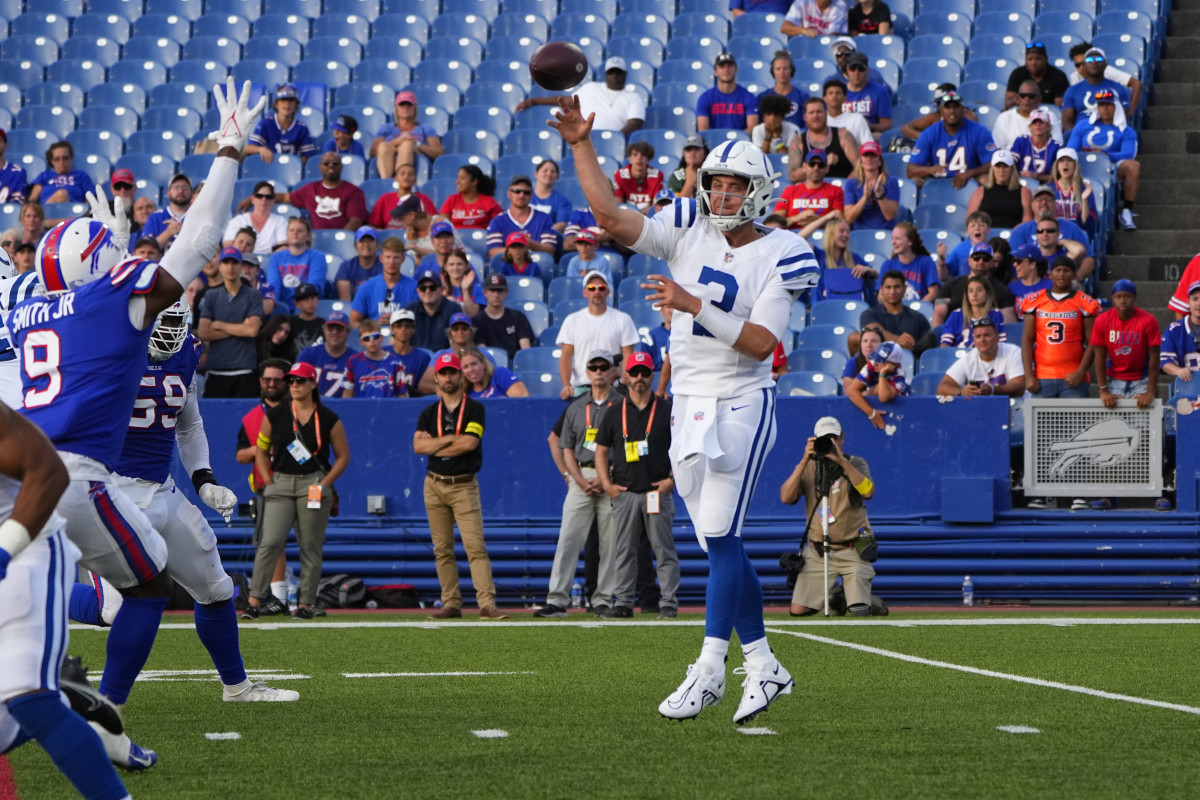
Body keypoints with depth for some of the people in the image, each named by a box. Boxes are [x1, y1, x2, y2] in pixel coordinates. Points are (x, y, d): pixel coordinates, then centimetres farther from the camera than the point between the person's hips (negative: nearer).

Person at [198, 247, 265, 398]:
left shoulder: (253, 295, 7)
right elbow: (203, 333, 1)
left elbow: (252, 330, -7)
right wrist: (240, 329, -3)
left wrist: (219, 325, 1)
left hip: (244, 370, -2)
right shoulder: (211, 297, 12)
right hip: (215, 370, 2)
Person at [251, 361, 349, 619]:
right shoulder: (275, 415, 5)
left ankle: (306, 603, 9)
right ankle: (254, 599, -11)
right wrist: (269, 483, 2)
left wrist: (324, 484, -4)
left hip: (315, 484, 0)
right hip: (281, 484, 0)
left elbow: (343, 456, 7)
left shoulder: (328, 419, 2)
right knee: (270, 542, -12)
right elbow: (261, 451, 13)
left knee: (311, 547, 2)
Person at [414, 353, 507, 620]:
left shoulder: (474, 409, 1)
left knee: (475, 545, -12)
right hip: (435, 486, 4)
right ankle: (451, 604, 8)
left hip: (464, 486, -4)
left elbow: (470, 443, -14)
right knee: (442, 549, 4)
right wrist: (450, 439, -11)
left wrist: (434, 446, -5)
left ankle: (487, 603, -18)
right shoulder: (429, 413, 11)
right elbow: (418, 446, -3)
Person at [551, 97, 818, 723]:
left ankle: (709, 667, -10)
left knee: (720, 536, -15)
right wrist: (581, 145, -9)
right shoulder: (688, 232, 5)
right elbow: (610, 216, -4)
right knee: (721, 545, 7)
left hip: (741, 404, -5)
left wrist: (694, 305, -24)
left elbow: (760, 342, -17)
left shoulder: (776, 255, -7)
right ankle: (762, 665, 15)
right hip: (689, 406, 5)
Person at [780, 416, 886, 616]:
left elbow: (868, 492, -20)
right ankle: (835, 597, 26)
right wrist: (804, 461, -18)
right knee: (798, 611, -5)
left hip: (853, 549, -2)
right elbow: (786, 497, -11)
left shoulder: (856, 464, 0)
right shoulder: (809, 467, 5)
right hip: (817, 552, 2)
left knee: (860, 611, -12)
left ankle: (872, 602, 27)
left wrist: (841, 461, -25)